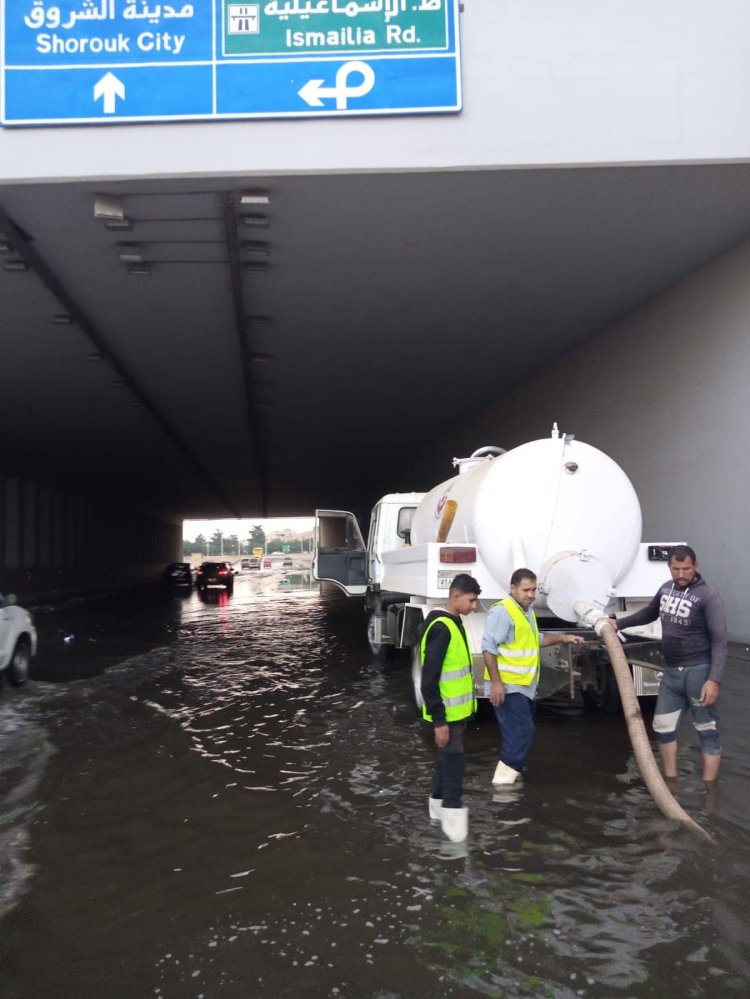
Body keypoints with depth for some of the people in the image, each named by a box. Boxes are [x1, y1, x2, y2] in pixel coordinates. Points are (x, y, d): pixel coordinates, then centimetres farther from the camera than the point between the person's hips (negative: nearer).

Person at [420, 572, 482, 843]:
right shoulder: (441, 628, -23)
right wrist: (439, 720, -23)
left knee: (448, 758, 19)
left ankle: (439, 804, 31)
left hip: (456, 709, 10)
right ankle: (451, 810, 9)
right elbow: (428, 679, -24)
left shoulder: (452, 623, 8)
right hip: (447, 713, -10)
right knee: (454, 760, -2)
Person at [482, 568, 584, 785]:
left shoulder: (528, 610, 14)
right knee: (522, 732, -12)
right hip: (508, 687, -10)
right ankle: (503, 779, -6)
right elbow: (489, 647, -22)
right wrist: (496, 683, -26)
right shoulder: (502, 611, -18)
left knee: (520, 732, 17)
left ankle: (510, 775, 28)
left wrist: (563, 638, 19)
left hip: (526, 686, 10)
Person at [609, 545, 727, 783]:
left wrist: (714, 679, -25)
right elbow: (649, 613, 26)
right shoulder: (666, 588, 5)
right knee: (663, 728, 14)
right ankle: (671, 783, 30)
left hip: (698, 672, -7)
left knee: (707, 732, 3)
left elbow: (719, 642, -17)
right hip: (671, 672, 7)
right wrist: (619, 623, 19)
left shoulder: (708, 597, -14)